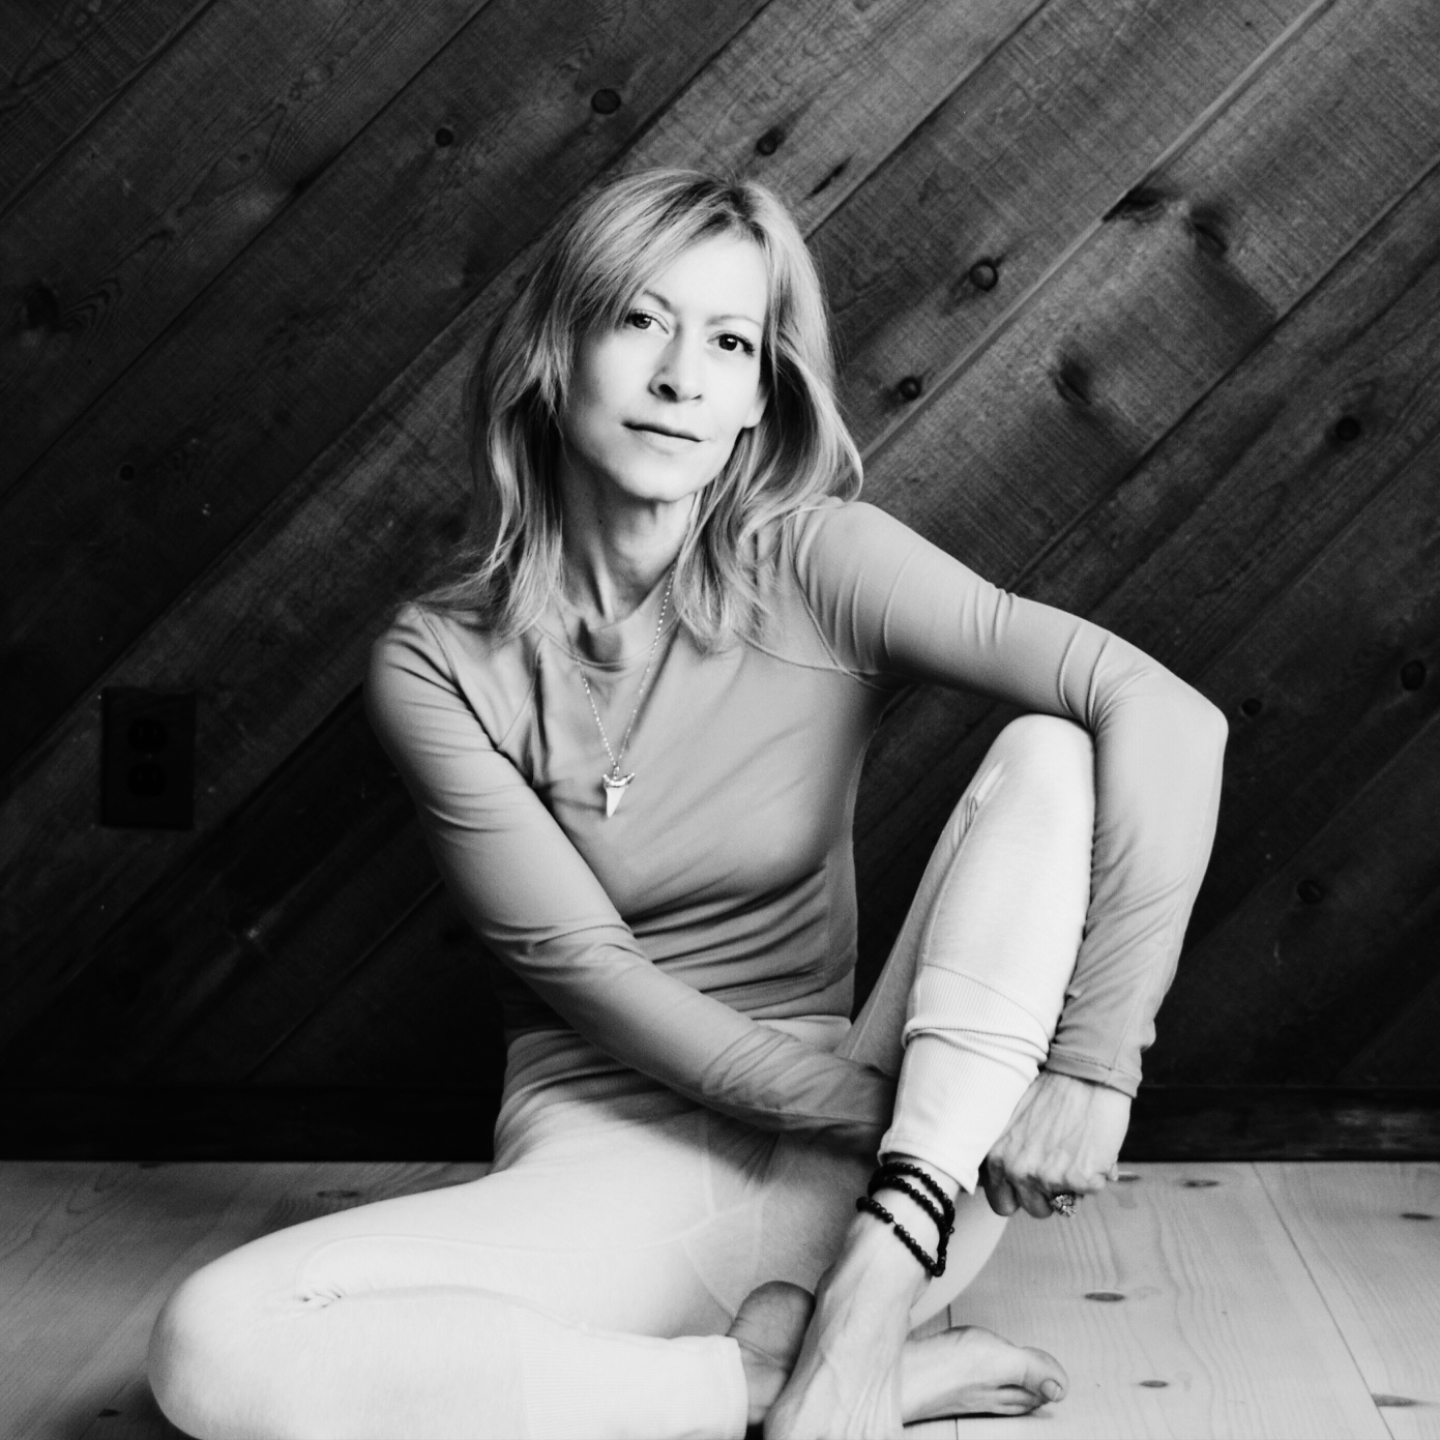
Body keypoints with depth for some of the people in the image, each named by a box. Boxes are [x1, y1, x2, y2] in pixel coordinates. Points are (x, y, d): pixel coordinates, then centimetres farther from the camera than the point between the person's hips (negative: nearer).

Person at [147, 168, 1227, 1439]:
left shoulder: (819, 567, -5)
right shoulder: (439, 663, -3)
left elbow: (1167, 714, -16)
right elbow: (583, 966, -9)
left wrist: (1091, 1061, -24)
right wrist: (890, 1111, -20)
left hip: (880, 1175, 1)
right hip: (613, 1168, 0)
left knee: (1048, 756, -18)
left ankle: (863, 1310, -26)